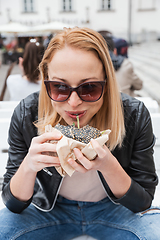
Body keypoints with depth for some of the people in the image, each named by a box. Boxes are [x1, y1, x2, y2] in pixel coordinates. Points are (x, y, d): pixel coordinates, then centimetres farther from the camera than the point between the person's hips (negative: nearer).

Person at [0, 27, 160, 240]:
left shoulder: (135, 115, -23)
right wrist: (28, 167, -37)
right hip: (51, 208, 1)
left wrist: (109, 166, -36)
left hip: (111, 208, 0)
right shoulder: (26, 115, -21)